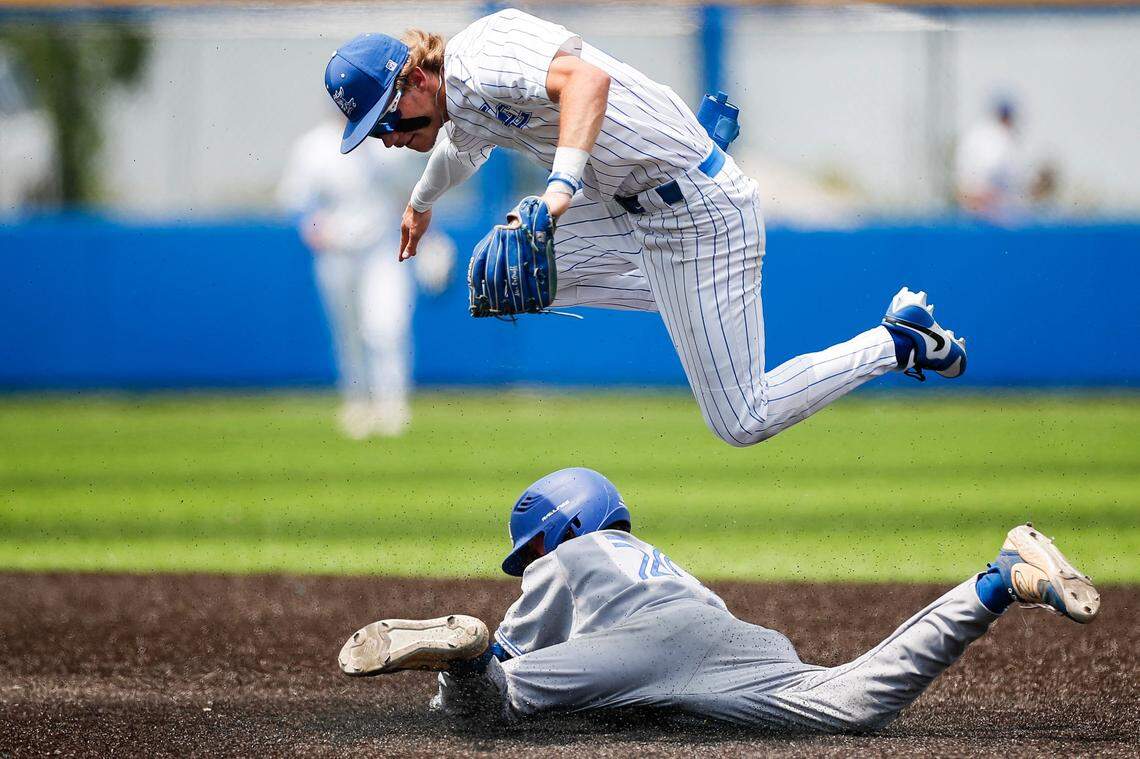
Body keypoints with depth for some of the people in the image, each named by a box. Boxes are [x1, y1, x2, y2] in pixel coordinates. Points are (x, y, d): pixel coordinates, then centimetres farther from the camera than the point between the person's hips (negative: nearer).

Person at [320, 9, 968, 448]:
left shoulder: (478, 61, -22)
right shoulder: (461, 115, 9)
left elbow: (587, 76, -41)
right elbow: (461, 146, 36)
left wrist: (560, 187, -53)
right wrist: (422, 202, 56)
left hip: (701, 214, -10)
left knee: (741, 423, -8)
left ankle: (901, 341, 5)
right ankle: (701, 301, 28)